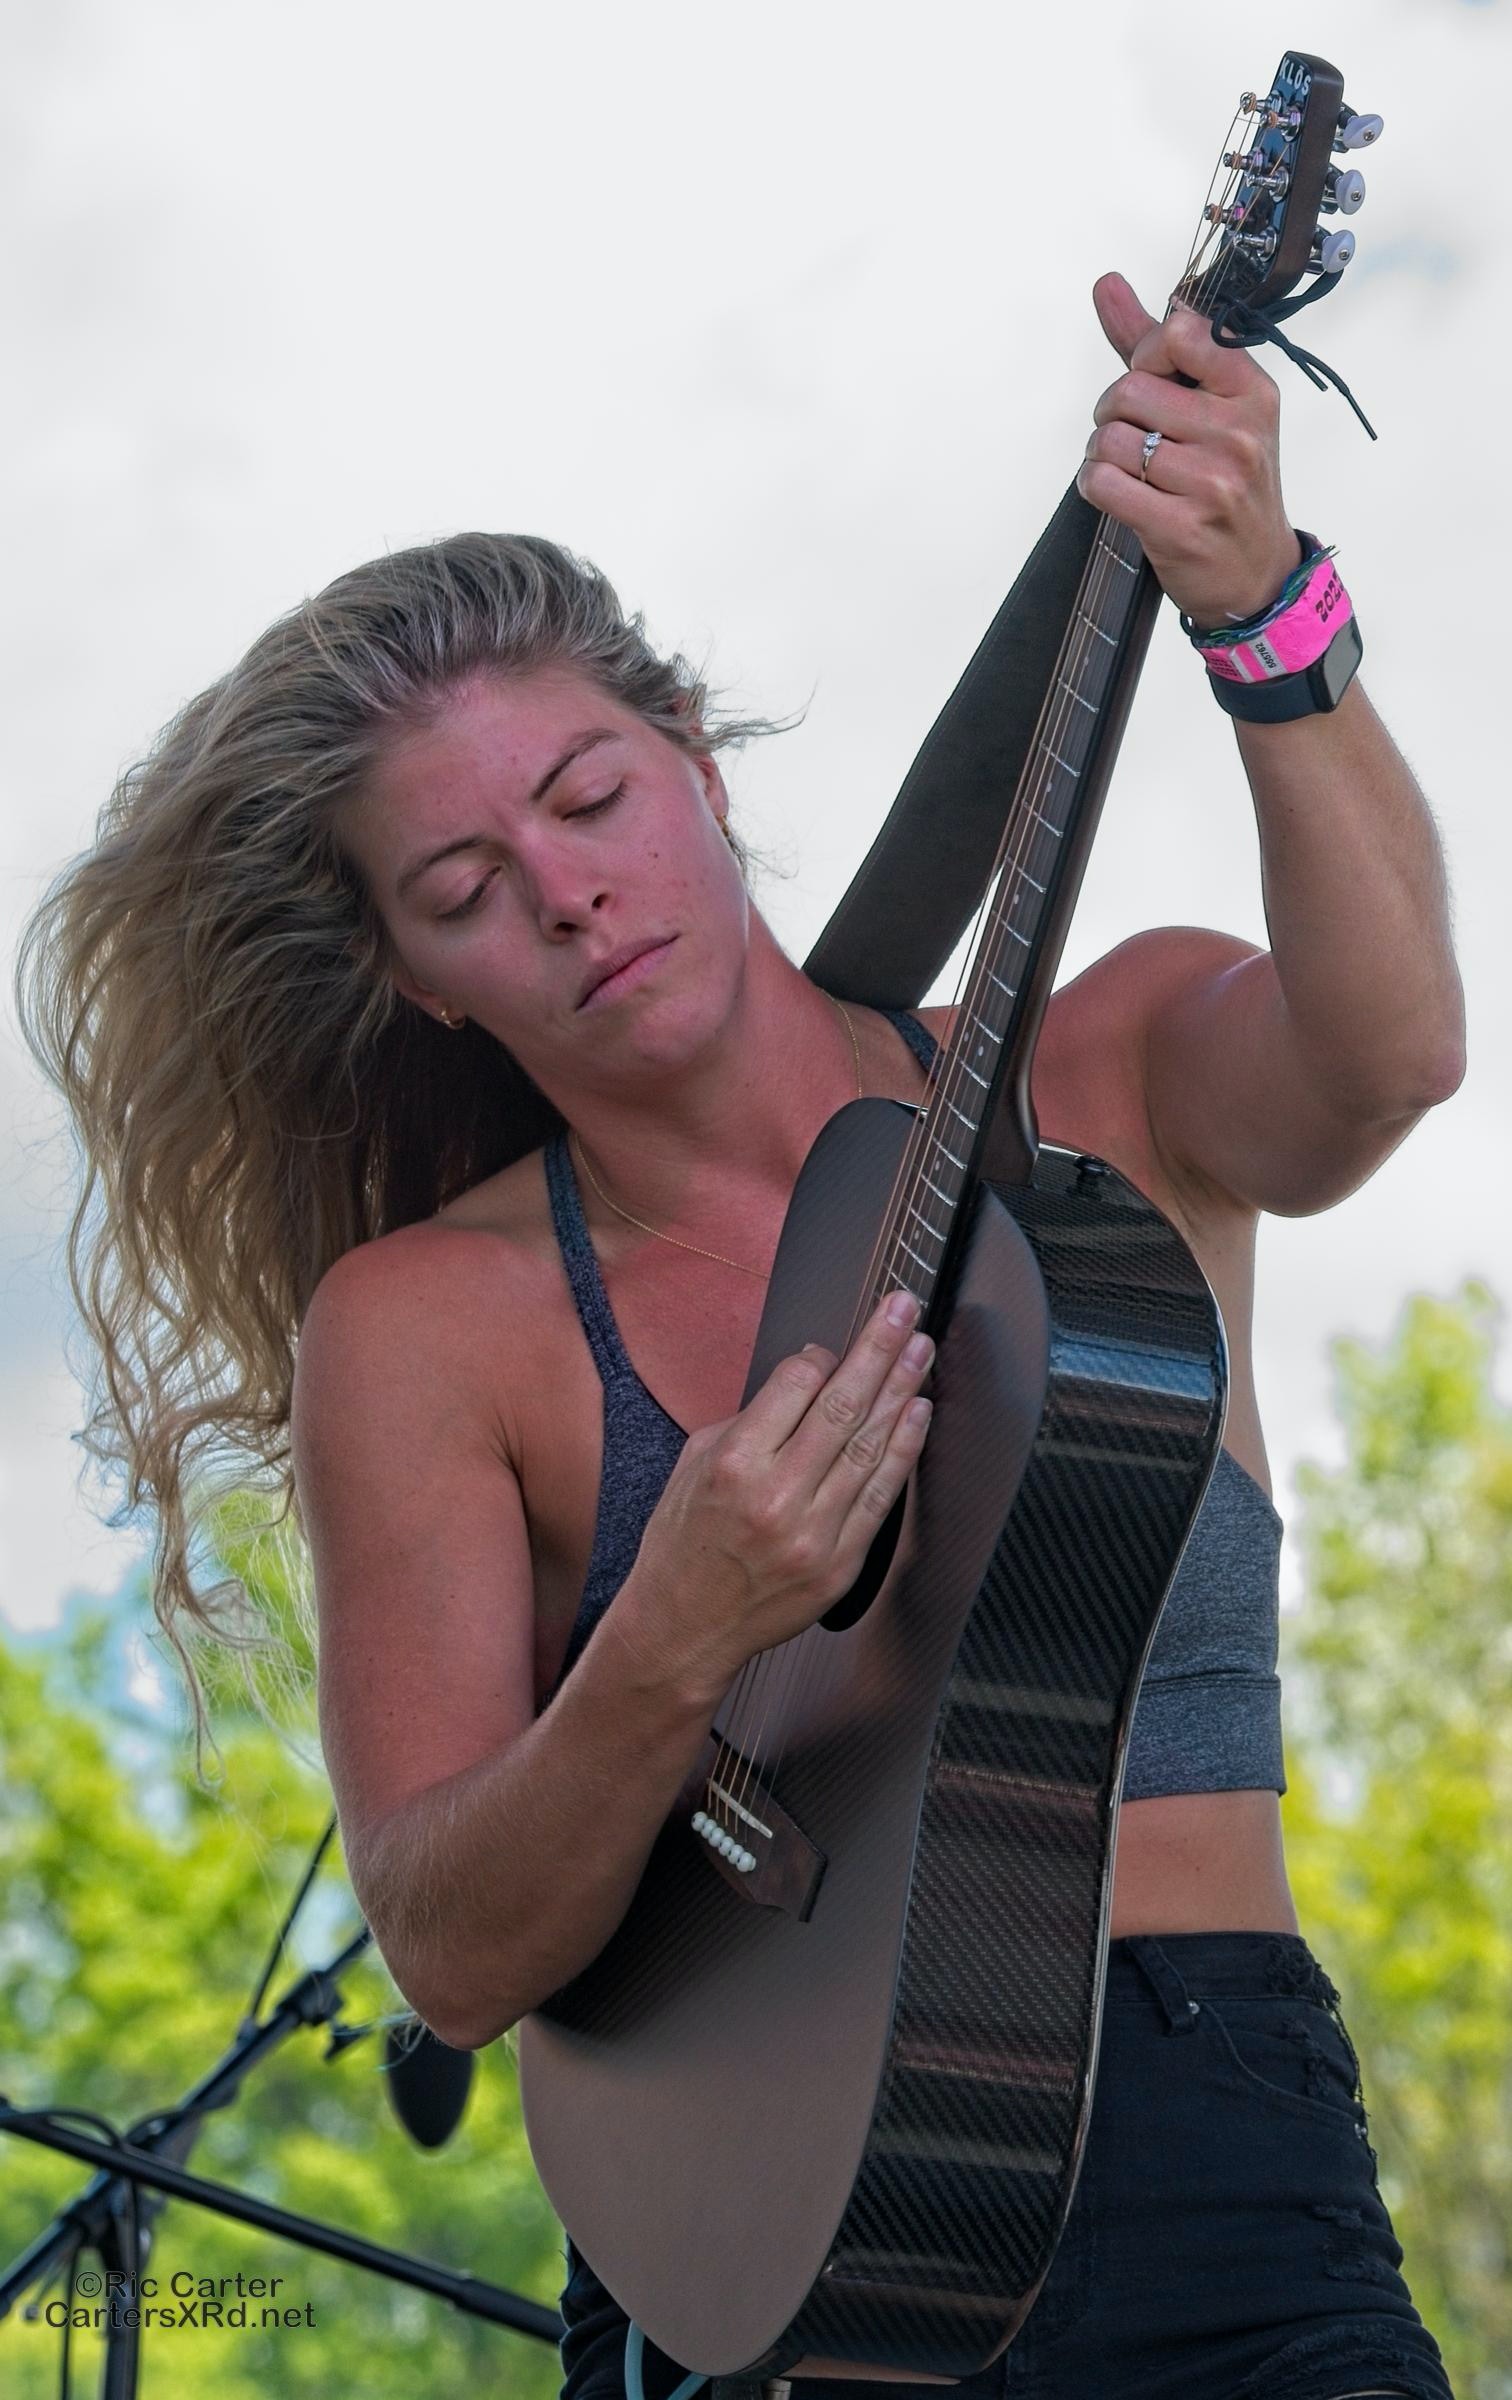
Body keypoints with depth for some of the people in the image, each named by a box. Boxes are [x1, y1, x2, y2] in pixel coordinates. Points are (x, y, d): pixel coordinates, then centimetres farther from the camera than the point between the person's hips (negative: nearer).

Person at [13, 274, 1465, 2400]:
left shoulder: (1109, 1090, 8)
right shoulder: (424, 1323, 5)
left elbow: (1386, 1052, -15)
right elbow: (457, 1956, -1)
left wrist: (1263, 616, -30)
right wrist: (669, 1654, -19)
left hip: (1215, 2208, 0)